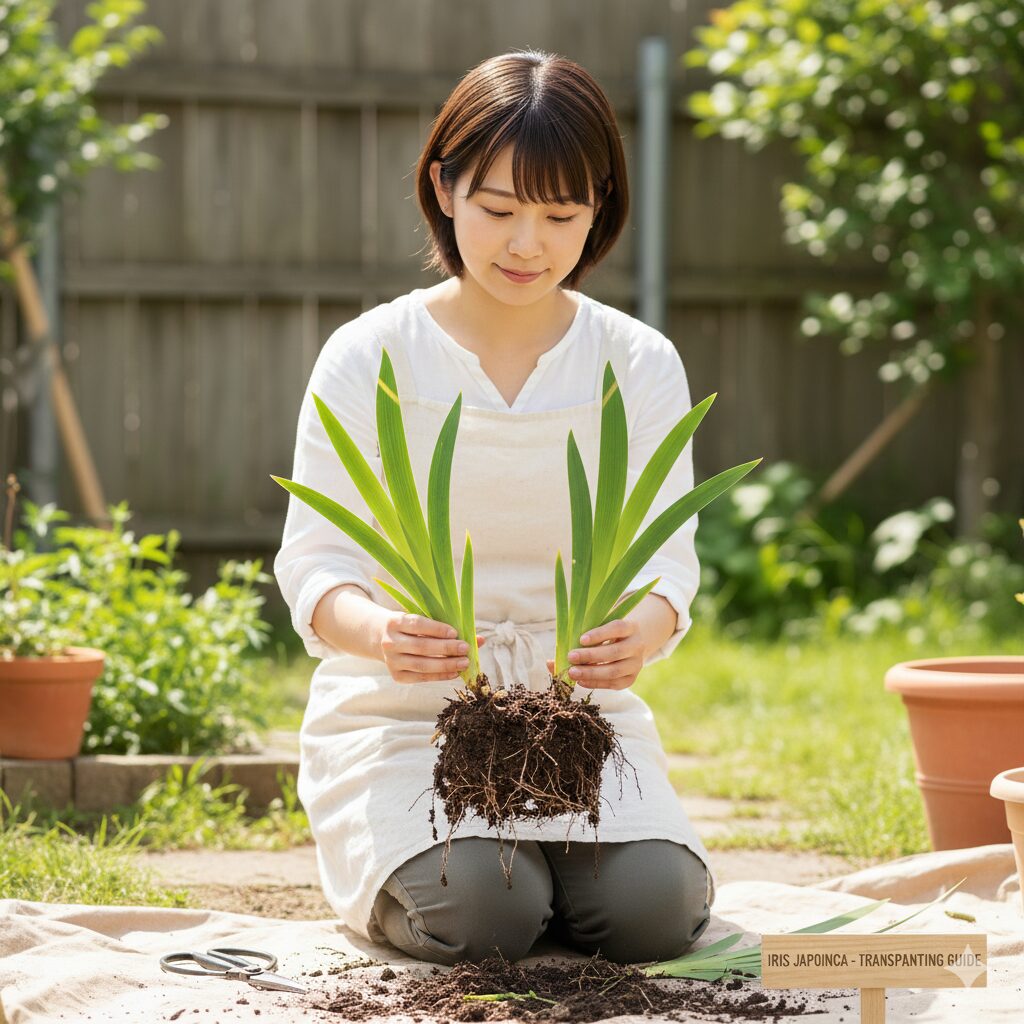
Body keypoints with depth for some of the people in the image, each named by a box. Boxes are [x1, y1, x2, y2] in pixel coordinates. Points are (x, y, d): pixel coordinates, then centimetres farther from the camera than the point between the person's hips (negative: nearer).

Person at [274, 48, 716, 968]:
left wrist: (638, 631, -32)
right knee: (476, 912, -28)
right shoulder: (369, 358, -5)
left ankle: (549, 861, 14)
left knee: (655, 912, -21)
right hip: (399, 715, -2)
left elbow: (665, 555, -6)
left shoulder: (639, 363, 1)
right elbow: (316, 560, -10)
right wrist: (380, 631, -35)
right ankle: (384, 877, 9)